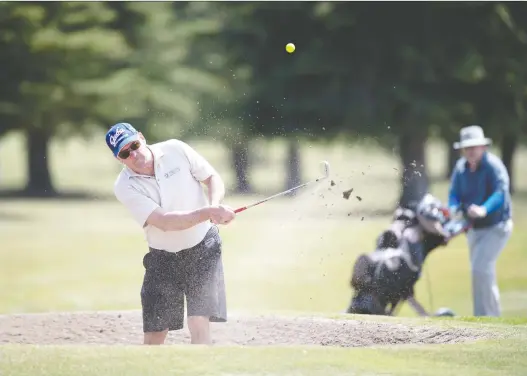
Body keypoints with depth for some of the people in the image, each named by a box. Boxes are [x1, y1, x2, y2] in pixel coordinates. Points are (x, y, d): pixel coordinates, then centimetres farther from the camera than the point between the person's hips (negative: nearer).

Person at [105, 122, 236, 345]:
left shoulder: (175, 150, -11)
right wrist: (209, 212, -38)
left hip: (203, 247, 0)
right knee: (154, 338, 1)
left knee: (199, 324, -14)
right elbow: (165, 222, -26)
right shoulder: (124, 187, -16)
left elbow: (213, 178, -1)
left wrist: (215, 205, -23)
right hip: (162, 258, 1)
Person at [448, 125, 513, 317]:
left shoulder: (493, 165, -20)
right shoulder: (460, 167, 1)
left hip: (495, 227, -8)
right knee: (484, 273, 16)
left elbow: (501, 192, -32)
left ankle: (489, 318, -13)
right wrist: (453, 209, -24)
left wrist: (484, 209, -49)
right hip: (474, 228, 8)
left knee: (480, 268, -19)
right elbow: (455, 193, -1)